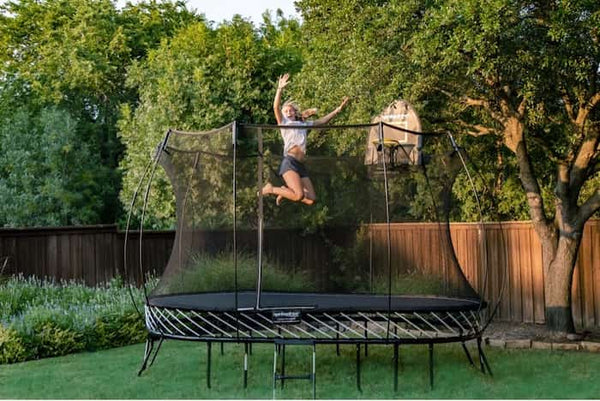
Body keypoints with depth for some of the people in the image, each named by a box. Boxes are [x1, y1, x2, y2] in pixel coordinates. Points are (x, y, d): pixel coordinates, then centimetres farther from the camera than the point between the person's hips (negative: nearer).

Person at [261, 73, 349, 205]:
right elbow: (276, 107, -4)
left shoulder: (304, 124, 28)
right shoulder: (284, 123, 12)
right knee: (299, 195, -24)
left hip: (300, 165, 6)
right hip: (289, 162, -6)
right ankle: (271, 189, -2)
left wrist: (338, 109, 25)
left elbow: (322, 121, 30)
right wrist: (280, 89, -14)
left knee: (311, 199, -3)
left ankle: (285, 191, 19)